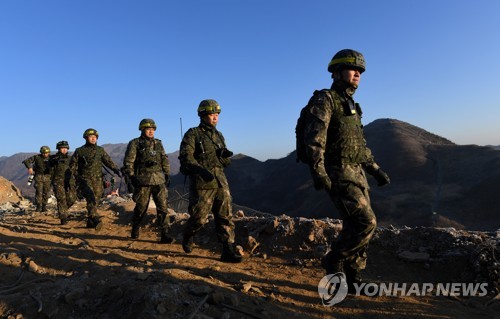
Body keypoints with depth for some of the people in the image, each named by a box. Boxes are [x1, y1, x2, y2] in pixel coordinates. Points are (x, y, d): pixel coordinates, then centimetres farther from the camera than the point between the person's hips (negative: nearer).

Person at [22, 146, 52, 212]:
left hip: (47, 177, 1)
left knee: (46, 192, 2)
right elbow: (26, 161, -3)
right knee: (39, 192, -7)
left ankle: (44, 206, 12)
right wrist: (29, 167, -19)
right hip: (39, 177, -1)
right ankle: (38, 206, 2)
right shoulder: (37, 157, -4)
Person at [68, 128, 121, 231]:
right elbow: (72, 166, 9)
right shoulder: (79, 151, 5)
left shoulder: (100, 150, 12)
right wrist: (68, 179, 8)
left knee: (95, 200, 5)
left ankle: (90, 222, 19)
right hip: (85, 179, -3)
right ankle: (96, 219, -37)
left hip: (97, 180, 3)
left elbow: (108, 161, 2)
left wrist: (116, 170, -15)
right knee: (91, 198, -24)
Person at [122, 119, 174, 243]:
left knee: (163, 207, -4)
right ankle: (135, 230, 32)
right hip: (143, 180, -3)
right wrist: (132, 177, -10)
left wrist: (167, 175, 12)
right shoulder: (135, 144, 0)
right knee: (141, 207, 8)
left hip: (159, 180, 3)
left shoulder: (158, 143, 13)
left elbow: (165, 161, 17)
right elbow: (128, 162, -4)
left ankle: (164, 235, -1)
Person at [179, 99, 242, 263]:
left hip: (220, 182, 6)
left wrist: (225, 155, -6)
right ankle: (187, 237, 31)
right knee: (199, 218, 0)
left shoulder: (219, 135, 16)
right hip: (202, 183, -5)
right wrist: (200, 170, -31)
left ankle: (228, 251, 8)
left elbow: (226, 162, 18)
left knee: (225, 217, 2)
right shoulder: (193, 134, -3)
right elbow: (185, 157, -16)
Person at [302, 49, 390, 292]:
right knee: (366, 222, -14)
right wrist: (318, 172, -28)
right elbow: (315, 138, -18)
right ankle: (334, 261, 6)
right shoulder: (325, 99, -6)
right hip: (337, 174, -9)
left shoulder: (351, 106, 22)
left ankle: (351, 278, 21)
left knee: (355, 227, 8)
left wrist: (375, 170, 24)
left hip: (356, 174, 9)